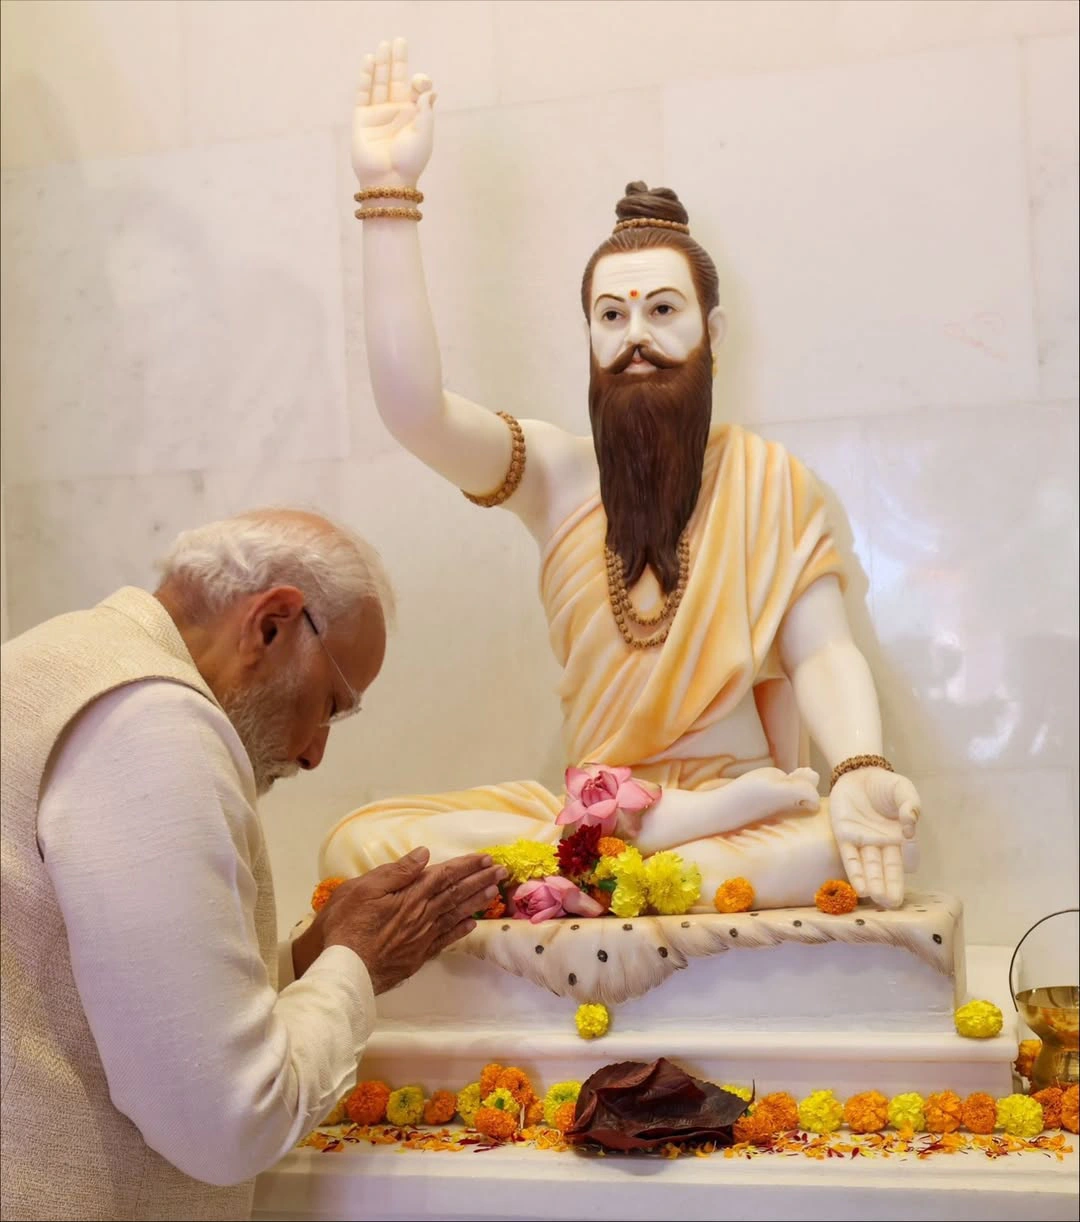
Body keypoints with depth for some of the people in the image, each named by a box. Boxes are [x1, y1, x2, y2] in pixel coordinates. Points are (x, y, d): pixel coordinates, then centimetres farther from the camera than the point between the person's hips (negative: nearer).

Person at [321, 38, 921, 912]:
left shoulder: (770, 479, 4)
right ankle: (682, 834, -23)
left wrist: (861, 771, -25)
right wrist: (389, 191, -14)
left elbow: (823, 653, -3)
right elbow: (412, 404, -10)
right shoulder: (557, 472, 6)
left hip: (748, 805, -1)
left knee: (876, 843, -34)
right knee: (358, 841, -22)